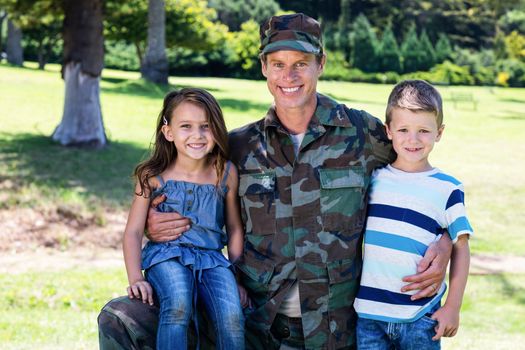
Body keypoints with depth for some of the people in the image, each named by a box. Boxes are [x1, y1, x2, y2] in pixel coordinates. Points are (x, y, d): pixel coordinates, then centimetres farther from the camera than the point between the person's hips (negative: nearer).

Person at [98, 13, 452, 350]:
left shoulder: (363, 133, -2)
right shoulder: (240, 147, 4)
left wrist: (444, 243, -11)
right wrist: (155, 226, -7)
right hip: (251, 316, 2)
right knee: (120, 321, -12)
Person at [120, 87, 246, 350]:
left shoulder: (226, 173, 4)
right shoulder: (153, 177, 0)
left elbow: (234, 228, 14)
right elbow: (133, 231, 2)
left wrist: (237, 276, 11)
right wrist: (136, 279, -9)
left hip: (212, 259, 2)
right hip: (167, 255, -2)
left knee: (232, 317, -25)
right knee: (178, 307, -34)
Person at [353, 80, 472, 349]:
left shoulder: (447, 190, -3)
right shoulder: (371, 179, 4)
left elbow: (460, 249, 2)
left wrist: (452, 307, -1)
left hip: (420, 318, -2)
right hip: (369, 312, 2)